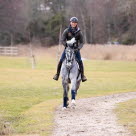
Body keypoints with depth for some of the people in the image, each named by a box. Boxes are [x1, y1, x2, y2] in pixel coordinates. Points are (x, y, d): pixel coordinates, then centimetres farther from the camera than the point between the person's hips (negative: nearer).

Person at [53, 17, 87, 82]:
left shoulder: (79, 32, -2)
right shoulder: (66, 31, -4)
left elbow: (81, 42, -3)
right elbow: (63, 40, -8)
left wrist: (78, 48, -21)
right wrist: (67, 45, -25)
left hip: (76, 49, 0)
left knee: (80, 61, -16)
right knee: (61, 61, -11)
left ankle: (82, 75, -7)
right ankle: (57, 74, 4)